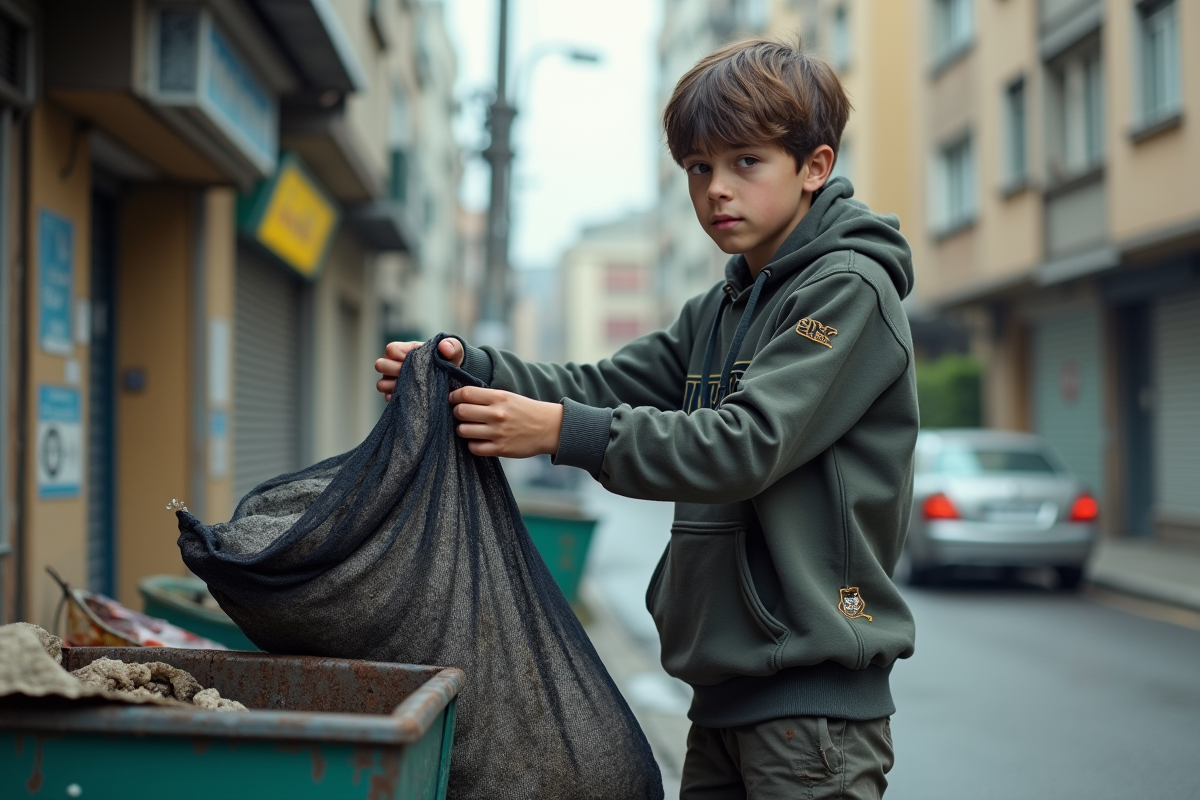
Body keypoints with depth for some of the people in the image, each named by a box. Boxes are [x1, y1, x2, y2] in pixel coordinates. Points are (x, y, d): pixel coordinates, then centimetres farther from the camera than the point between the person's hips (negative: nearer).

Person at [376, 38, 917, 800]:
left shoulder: (850, 289, -10)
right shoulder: (719, 310, 17)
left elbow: (747, 443, -21)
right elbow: (608, 388, 7)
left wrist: (563, 431, -25)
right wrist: (472, 367, -8)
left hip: (814, 688, -8)